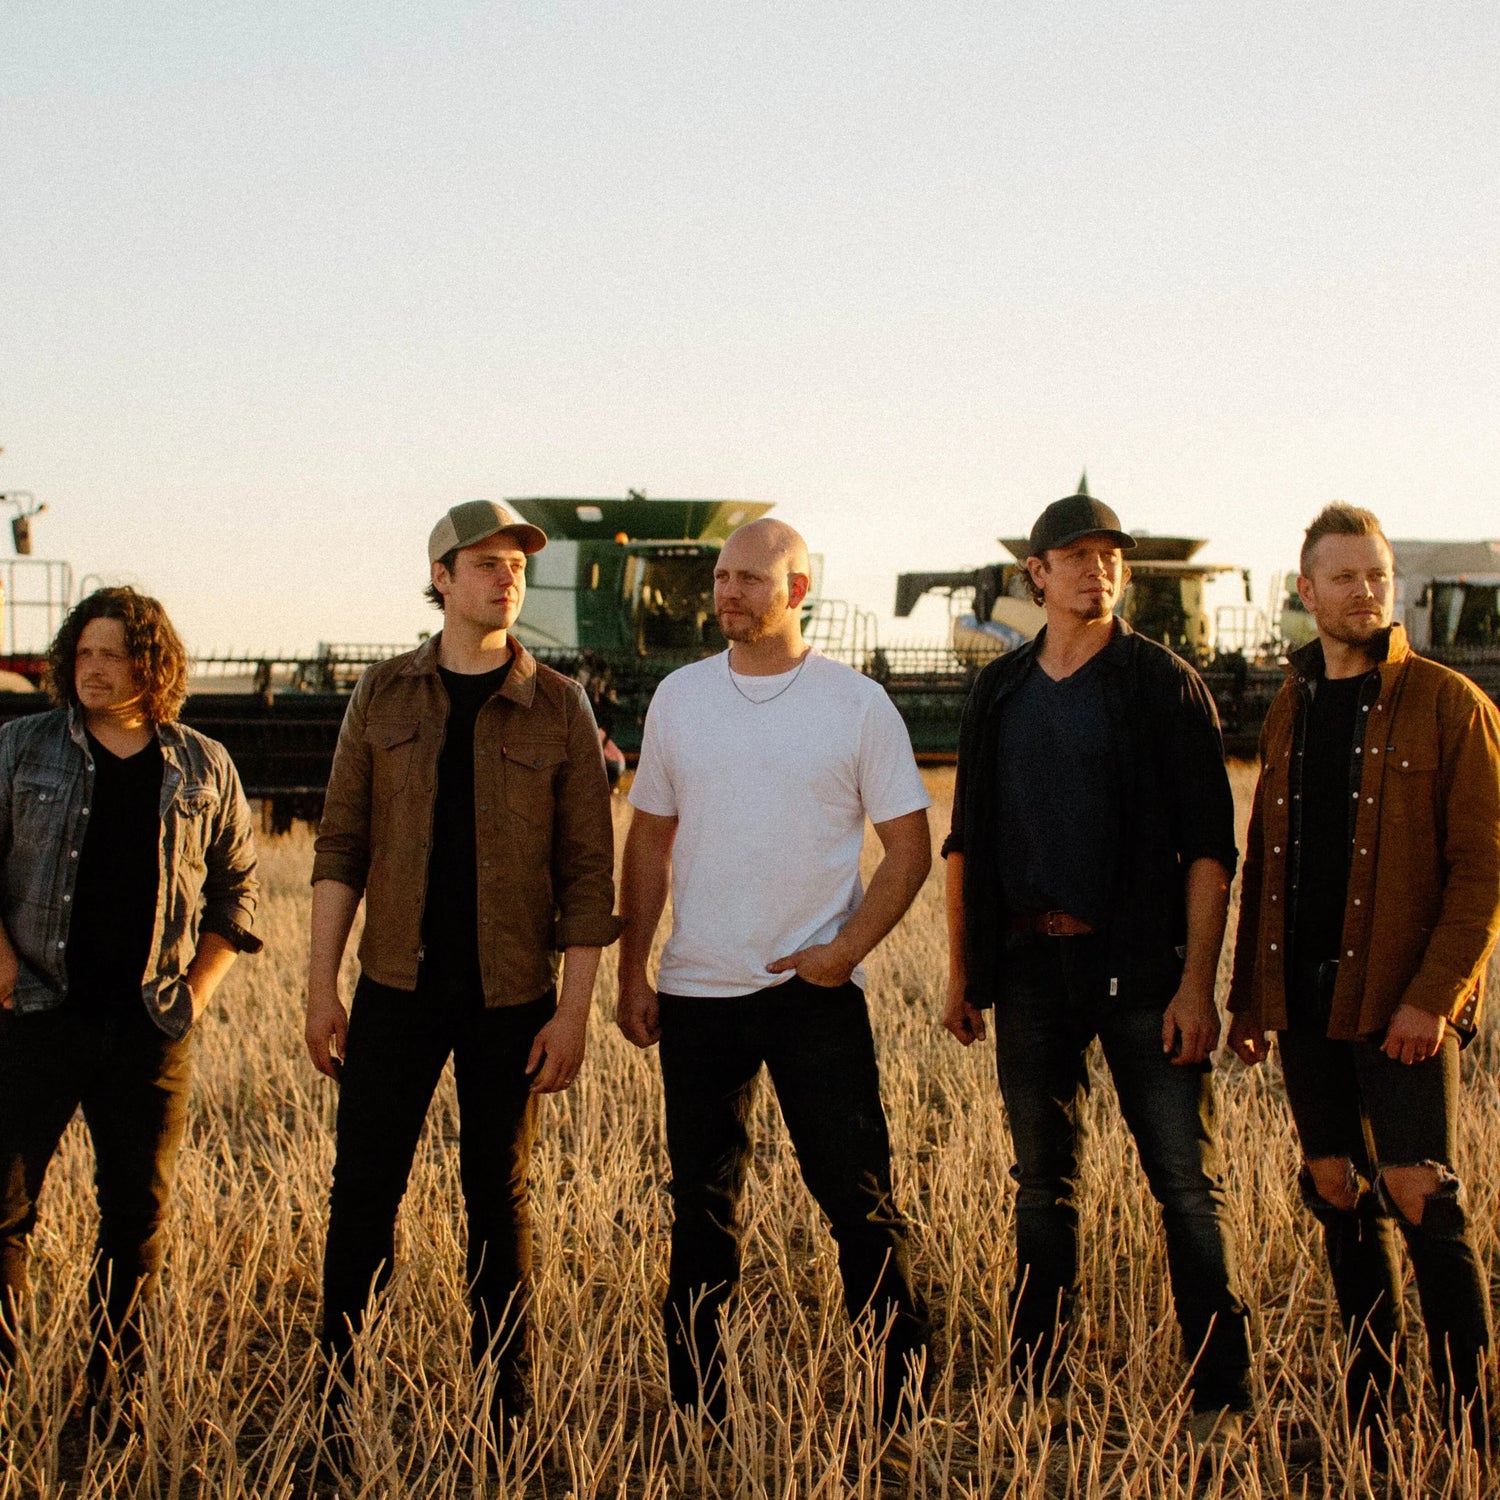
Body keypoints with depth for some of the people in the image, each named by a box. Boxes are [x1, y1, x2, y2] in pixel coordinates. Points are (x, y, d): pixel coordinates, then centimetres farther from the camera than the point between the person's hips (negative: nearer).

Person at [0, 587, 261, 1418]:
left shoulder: (203, 767, 8)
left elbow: (235, 884, 15)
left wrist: (201, 984, 5)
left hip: (150, 1028, 1)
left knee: (137, 1215, 6)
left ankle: (109, 1396, 18)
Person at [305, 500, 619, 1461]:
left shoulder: (558, 708, 0)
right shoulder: (384, 697, 5)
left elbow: (589, 869, -1)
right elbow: (342, 848, 6)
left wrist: (574, 1009, -6)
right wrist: (322, 985, 0)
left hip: (512, 997, -1)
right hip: (398, 987, 1)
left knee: (500, 1198, 7)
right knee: (365, 1189, 1)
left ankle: (505, 1409, 16)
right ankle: (339, 1400, 12)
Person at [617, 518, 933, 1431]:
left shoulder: (858, 703, -1)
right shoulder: (679, 698, 7)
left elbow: (909, 847, 0)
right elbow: (651, 842, 12)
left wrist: (849, 947, -13)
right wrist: (632, 971, 6)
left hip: (816, 989, -3)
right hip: (698, 992, 3)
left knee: (860, 1193, -3)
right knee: (704, 1206, 9)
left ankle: (909, 1400, 10)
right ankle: (699, 1410, 20)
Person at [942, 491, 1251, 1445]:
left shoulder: (1164, 684, -1)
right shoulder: (1001, 693, 11)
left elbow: (1209, 846, -5)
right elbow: (967, 843, 16)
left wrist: (1197, 982, -13)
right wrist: (963, 971, 11)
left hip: (1141, 966, -4)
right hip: (1032, 965, 4)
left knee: (1188, 1180, -3)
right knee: (1045, 1180, 10)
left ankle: (1222, 1395, 5)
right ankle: (1039, 1392, 18)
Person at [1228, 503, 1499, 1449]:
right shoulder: (1290, 713, 13)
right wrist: (1248, 996, 13)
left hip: (1401, 1000, -5)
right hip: (1306, 996, 5)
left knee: (1421, 1198, -8)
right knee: (1340, 1193, 9)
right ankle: (1371, 1420, 18)